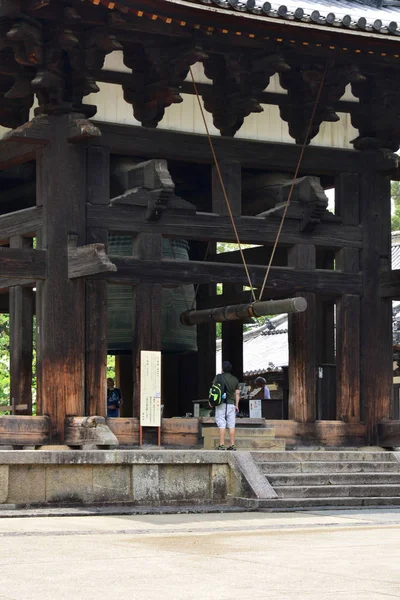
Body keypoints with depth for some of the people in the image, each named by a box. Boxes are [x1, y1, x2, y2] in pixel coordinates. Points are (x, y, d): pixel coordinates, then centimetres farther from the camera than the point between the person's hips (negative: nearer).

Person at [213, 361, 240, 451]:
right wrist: (236, 405, 15)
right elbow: (237, 393, 10)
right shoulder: (235, 379, 10)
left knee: (221, 424, -5)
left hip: (221, 403, -4)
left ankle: (222, 445, -10)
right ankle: (232, 445, 3)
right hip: (231, 404, 4)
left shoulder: (219, 377, -2)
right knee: (231, 425, 5)